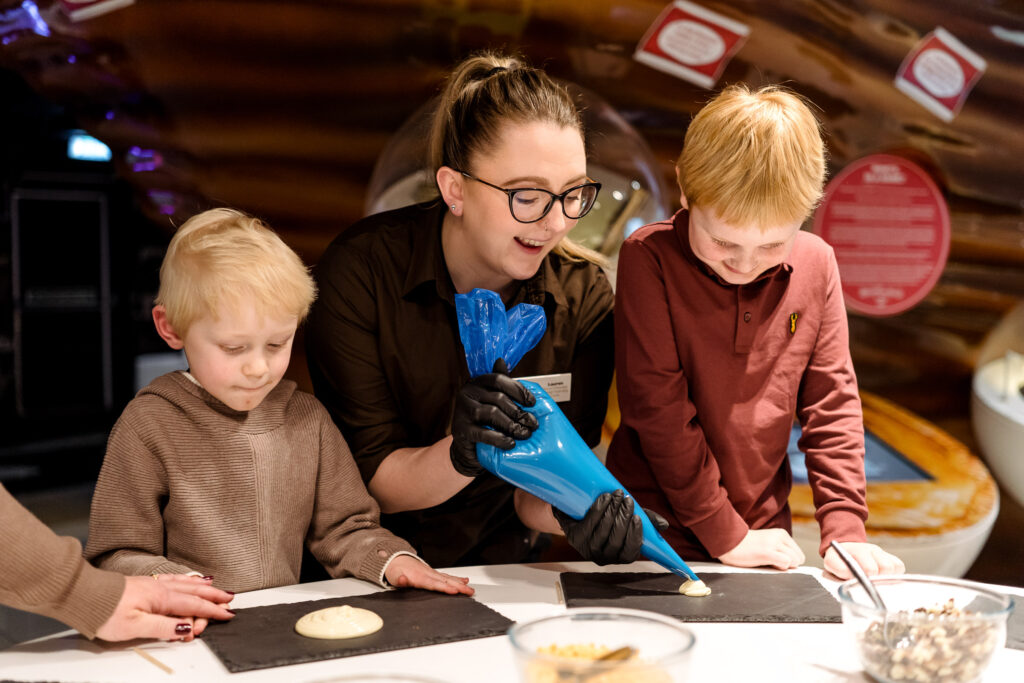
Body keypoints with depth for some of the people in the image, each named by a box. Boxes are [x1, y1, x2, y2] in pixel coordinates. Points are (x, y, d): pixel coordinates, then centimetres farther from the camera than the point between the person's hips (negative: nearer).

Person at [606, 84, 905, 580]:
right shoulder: (648, 257, -12)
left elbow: (832, 402, 5)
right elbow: (655, 403, -14)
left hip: (765, 534, 4)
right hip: (655, 534, -3)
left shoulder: (816, 265, 0)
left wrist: (843, 529, -3)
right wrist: (724, 534, -13)